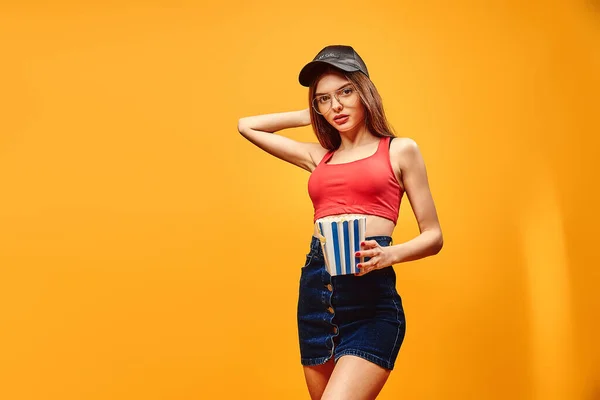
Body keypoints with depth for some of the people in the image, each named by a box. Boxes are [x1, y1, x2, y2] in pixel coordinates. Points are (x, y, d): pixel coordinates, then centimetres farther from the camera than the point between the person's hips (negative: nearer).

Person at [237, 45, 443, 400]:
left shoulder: (399, 150, 8)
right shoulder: (319, 156, 18)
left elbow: (434, 236, 6)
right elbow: (247, 126, 29)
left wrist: (390, 254, -13)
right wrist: (310, 116, 25)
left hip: (371, 295, -5)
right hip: (315, 291, 5)